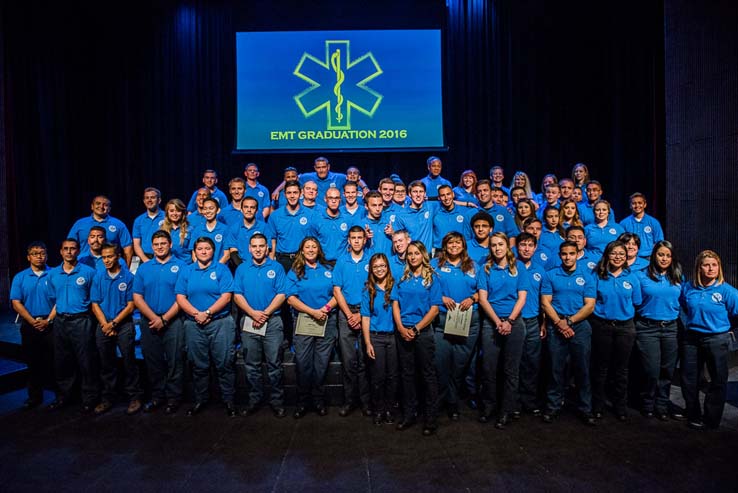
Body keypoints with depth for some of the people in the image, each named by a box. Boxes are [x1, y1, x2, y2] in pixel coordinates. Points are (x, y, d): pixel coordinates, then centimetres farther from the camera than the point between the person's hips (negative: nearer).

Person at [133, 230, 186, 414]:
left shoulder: (180, 266, -1)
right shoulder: (143, 268, 9)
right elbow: (137, 297, 3)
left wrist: (164, 319, -13)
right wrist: (154, 318, -10)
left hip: (173, 321, -3)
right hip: (149, 322, 4)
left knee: (174, 362, 1)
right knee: (153, 361, 12)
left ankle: (173, 399, 14)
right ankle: (157, 397, 26)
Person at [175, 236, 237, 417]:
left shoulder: (222, 270, 1)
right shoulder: (186, 271, 9)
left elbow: (226, 296, -8)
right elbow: (180, 298, 1)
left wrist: (207, 313, -15)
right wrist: (196, 314, -12)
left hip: (220, 323, -2)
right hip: (194, 325, 3)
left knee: (225, 364, 1)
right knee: (198, 365, 12)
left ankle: (229, 400, 13)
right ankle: (200, 400, 27)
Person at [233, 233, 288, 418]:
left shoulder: (276, 267, 2)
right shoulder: (242, 269, 8)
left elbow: (281, 295, -4)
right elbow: (237, 295, 1)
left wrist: (265, 313, -14)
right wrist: (253, 313, -13)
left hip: (273, 321, -2)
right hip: (249, 321, 2)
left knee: (275, 364, 2)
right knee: (252, 365, 10)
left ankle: (277, 401, 13)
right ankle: (255, 399, 24)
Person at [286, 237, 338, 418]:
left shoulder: (328, 269, 11)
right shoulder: (295, 272, 6)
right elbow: (291, 298, -4)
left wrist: (326, 308, -13)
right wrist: (313, 311, -13)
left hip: (327, 321, 1)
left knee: (322, 363, 5)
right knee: (303, 362, 1)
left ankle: (319, 399, 19)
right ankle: (303, 401, 15)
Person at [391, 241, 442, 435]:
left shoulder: (432, 278, -1)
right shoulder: (402, 278, 9)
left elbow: (434, 308, -6)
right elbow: (395, 304, 5)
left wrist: (416, 328, -12)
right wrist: (401, 328, -8)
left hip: (423, 332, -3)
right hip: (403, 331, 3)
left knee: (428, 374, 3)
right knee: (406, 373, 11)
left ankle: (431, 418, 14)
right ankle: (409, 414, 24)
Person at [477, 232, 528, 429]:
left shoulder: (518, 267, 5)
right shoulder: (486, 269, 6)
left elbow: (522, 297, -1)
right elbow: (483, 298, 0)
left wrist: (509, 321, -12)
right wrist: (497, 321, -10)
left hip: (514, 322, 0)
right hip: (491, 323, 1)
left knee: (511, 369, 4)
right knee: (488, 367, 4)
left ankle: (506, 410, 16)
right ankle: (488, 405, 22)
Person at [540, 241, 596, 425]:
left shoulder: (587, 275, 5)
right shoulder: (550, 275, 6)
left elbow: (589, 306, -1)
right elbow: (545, 303, 0)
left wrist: (569, 322, -11)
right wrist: (559, 323, -12)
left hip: (580, 325, 0)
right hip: (556, 326, 0)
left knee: (582, 368, 5)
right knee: (556, 368, 5)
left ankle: (585, 409, 18)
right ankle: (553, 406, 16)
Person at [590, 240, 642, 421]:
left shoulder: (632, 277, 3)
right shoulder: (598, 276, -1)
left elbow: (636, 303, 7)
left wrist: (623, 312, 0)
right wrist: (603, 311, -3)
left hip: (625, 327, 1)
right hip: (602, 326, -1)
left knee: (621, 369, 11)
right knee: (600, 367, 8)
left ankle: (620, 406, 25)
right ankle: (597, 405, 21)